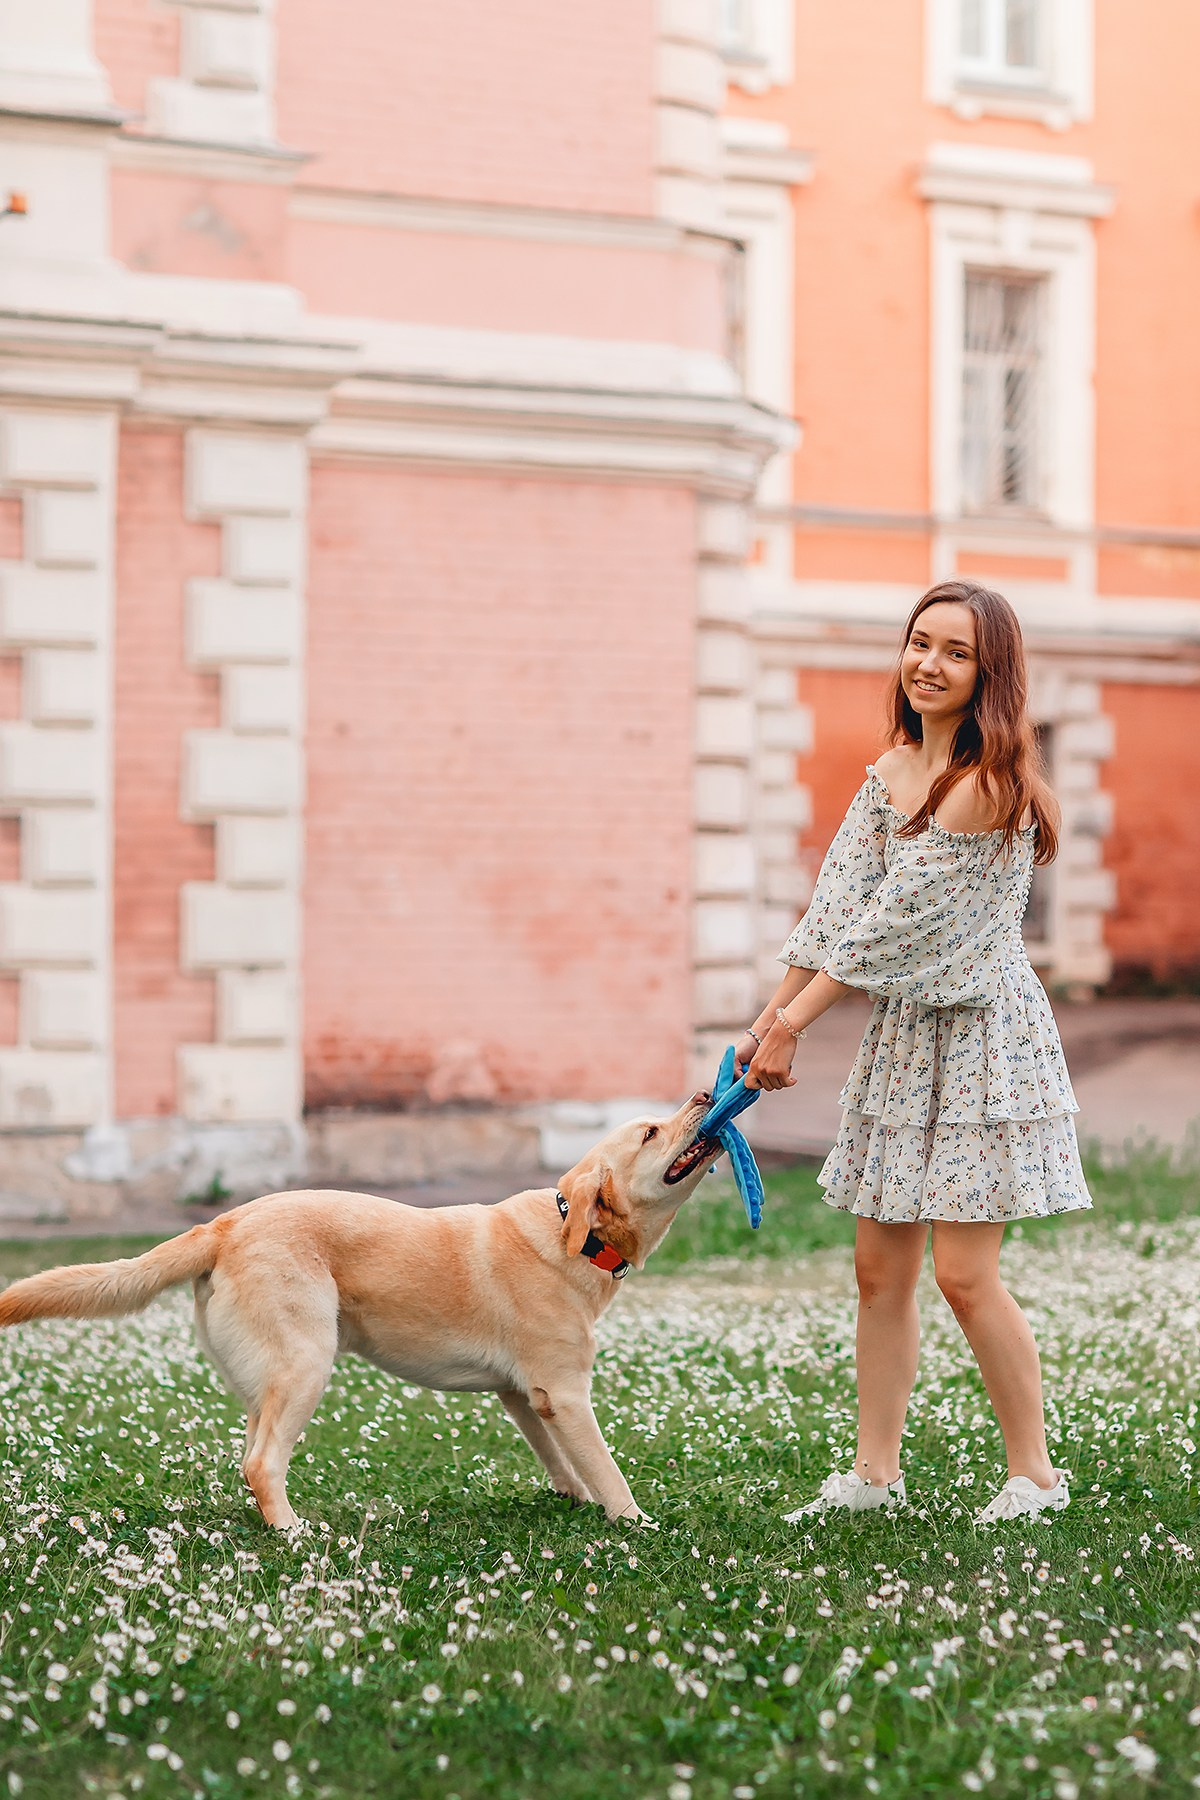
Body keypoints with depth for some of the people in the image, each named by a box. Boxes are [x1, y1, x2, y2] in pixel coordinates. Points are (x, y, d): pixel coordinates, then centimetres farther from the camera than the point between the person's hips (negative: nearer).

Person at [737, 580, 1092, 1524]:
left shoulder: (989, 786, -17)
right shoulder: (891, 772, 9)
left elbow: (897, 923, -18)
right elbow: (838, 910, 7)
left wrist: (791, 1025, -14)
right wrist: (766, 1023, -1)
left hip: (980, 1033, -8)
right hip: (901, 1033, 8)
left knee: (965, 1271, -7)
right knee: (880, 1268, 8)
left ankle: (1035, 1473, 8)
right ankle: (874, 1473, 16)